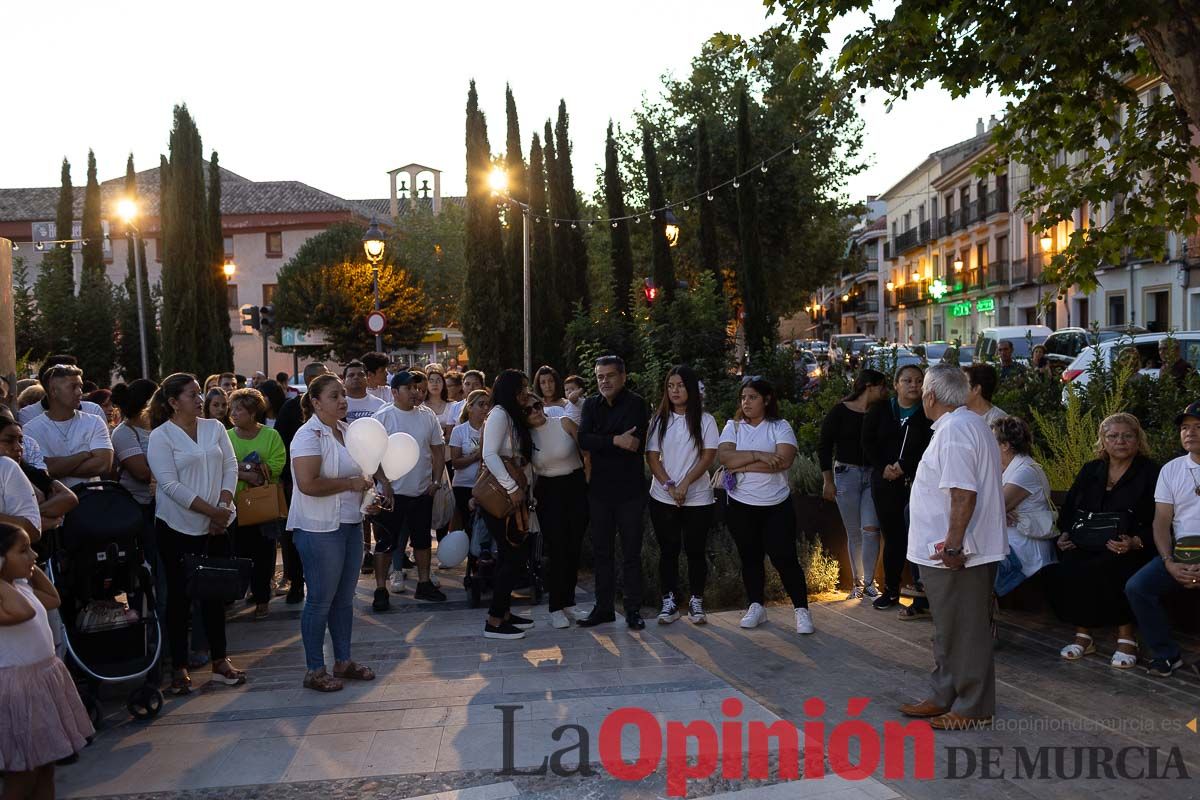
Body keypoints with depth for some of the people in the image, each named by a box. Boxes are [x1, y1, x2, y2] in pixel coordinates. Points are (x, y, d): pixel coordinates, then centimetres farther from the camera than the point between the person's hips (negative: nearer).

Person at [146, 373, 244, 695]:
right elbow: (171, 485, -15)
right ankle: (180, 668, 15)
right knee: (180, 596, 5)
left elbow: (230, 467, 4)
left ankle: (220, 660, 20)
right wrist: (211, 511, -17)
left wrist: (223, 506, -9)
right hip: (179, 528, -4)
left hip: (217, 527, 4)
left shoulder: (214, 428, 6)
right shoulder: (160, 437, -8)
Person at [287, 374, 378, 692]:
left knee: (345, 597, 15)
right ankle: (314, 670, 13)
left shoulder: (346, 430, 11)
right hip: (319, 529, -8)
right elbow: (308, 484, -26)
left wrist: (367, 497, 9)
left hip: (350, 524, 8)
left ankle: (343, 661, 27)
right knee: (321, 600, 1)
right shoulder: (308, 435, -15)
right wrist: (350, 483, -19)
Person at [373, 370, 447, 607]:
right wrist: (385, 486, -16)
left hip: (423, 491, 5)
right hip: (393, 492, -4)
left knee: (422, 539, 15)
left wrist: (436, 480, 1)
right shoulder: (383, 417, -9)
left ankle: (424, 583, 27)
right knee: (386, 543, 1)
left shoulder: (427, 416, 4)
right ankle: (380, 590, 10)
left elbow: (438, 449, 10)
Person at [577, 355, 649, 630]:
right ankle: (604, 607, 20)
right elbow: (584, 440, -8)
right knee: (602, 551, 10)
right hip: (599, 489, 4)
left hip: (630, 489, -4)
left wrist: (601, 443, -12)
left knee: (631, 552, 2)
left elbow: (638, 444, -18)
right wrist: (616, 441, -20)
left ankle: (633, 609, 12)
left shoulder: (636, 403, -5)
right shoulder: (591, 405, 8)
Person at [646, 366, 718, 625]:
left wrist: (685, 483, -16)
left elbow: (708, 456, -7)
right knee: (668, 550, 5)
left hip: (698, 498, -1)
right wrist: (669, 486, -12)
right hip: (662, 499, 2)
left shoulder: (705, 420, 0)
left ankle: (696, 602, 14)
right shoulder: (659, 420, 6)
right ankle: (669, 602, 13)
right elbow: (652, 457, 1)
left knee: (696, 550, 3)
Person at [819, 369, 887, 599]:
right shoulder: (840, 412, -3)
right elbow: (824, 446, -1)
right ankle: (857, 582, 18)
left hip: (872, 476, 2)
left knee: (870, 528, -11)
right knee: (854, 533, 4)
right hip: (846, 474, -2)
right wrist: (828, 481, -5)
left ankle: (869, 582, 3)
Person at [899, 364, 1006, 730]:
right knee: (950, 630, 19)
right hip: (949, 553, 11)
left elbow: (963, 494, -28)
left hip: (957, 555, -11)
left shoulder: (953, 430, -20)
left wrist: (953, 546, -24)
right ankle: (944, 697, 30)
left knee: (964, 632, 2)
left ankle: (973, 708, 13)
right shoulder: (969, 423, 14)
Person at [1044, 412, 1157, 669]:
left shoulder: (1150, 473, 4)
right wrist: (1065, 534, 0)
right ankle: (1083, 634, -10)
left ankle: (1126, 635, -15)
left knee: (1097, 571, -36)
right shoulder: (1090, 470, 18)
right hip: (1086, 546, 4)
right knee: (1057, 572, -26)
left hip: (1129, 550, -4)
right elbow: (1068, 510, 20)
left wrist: (1135, 543, -22)